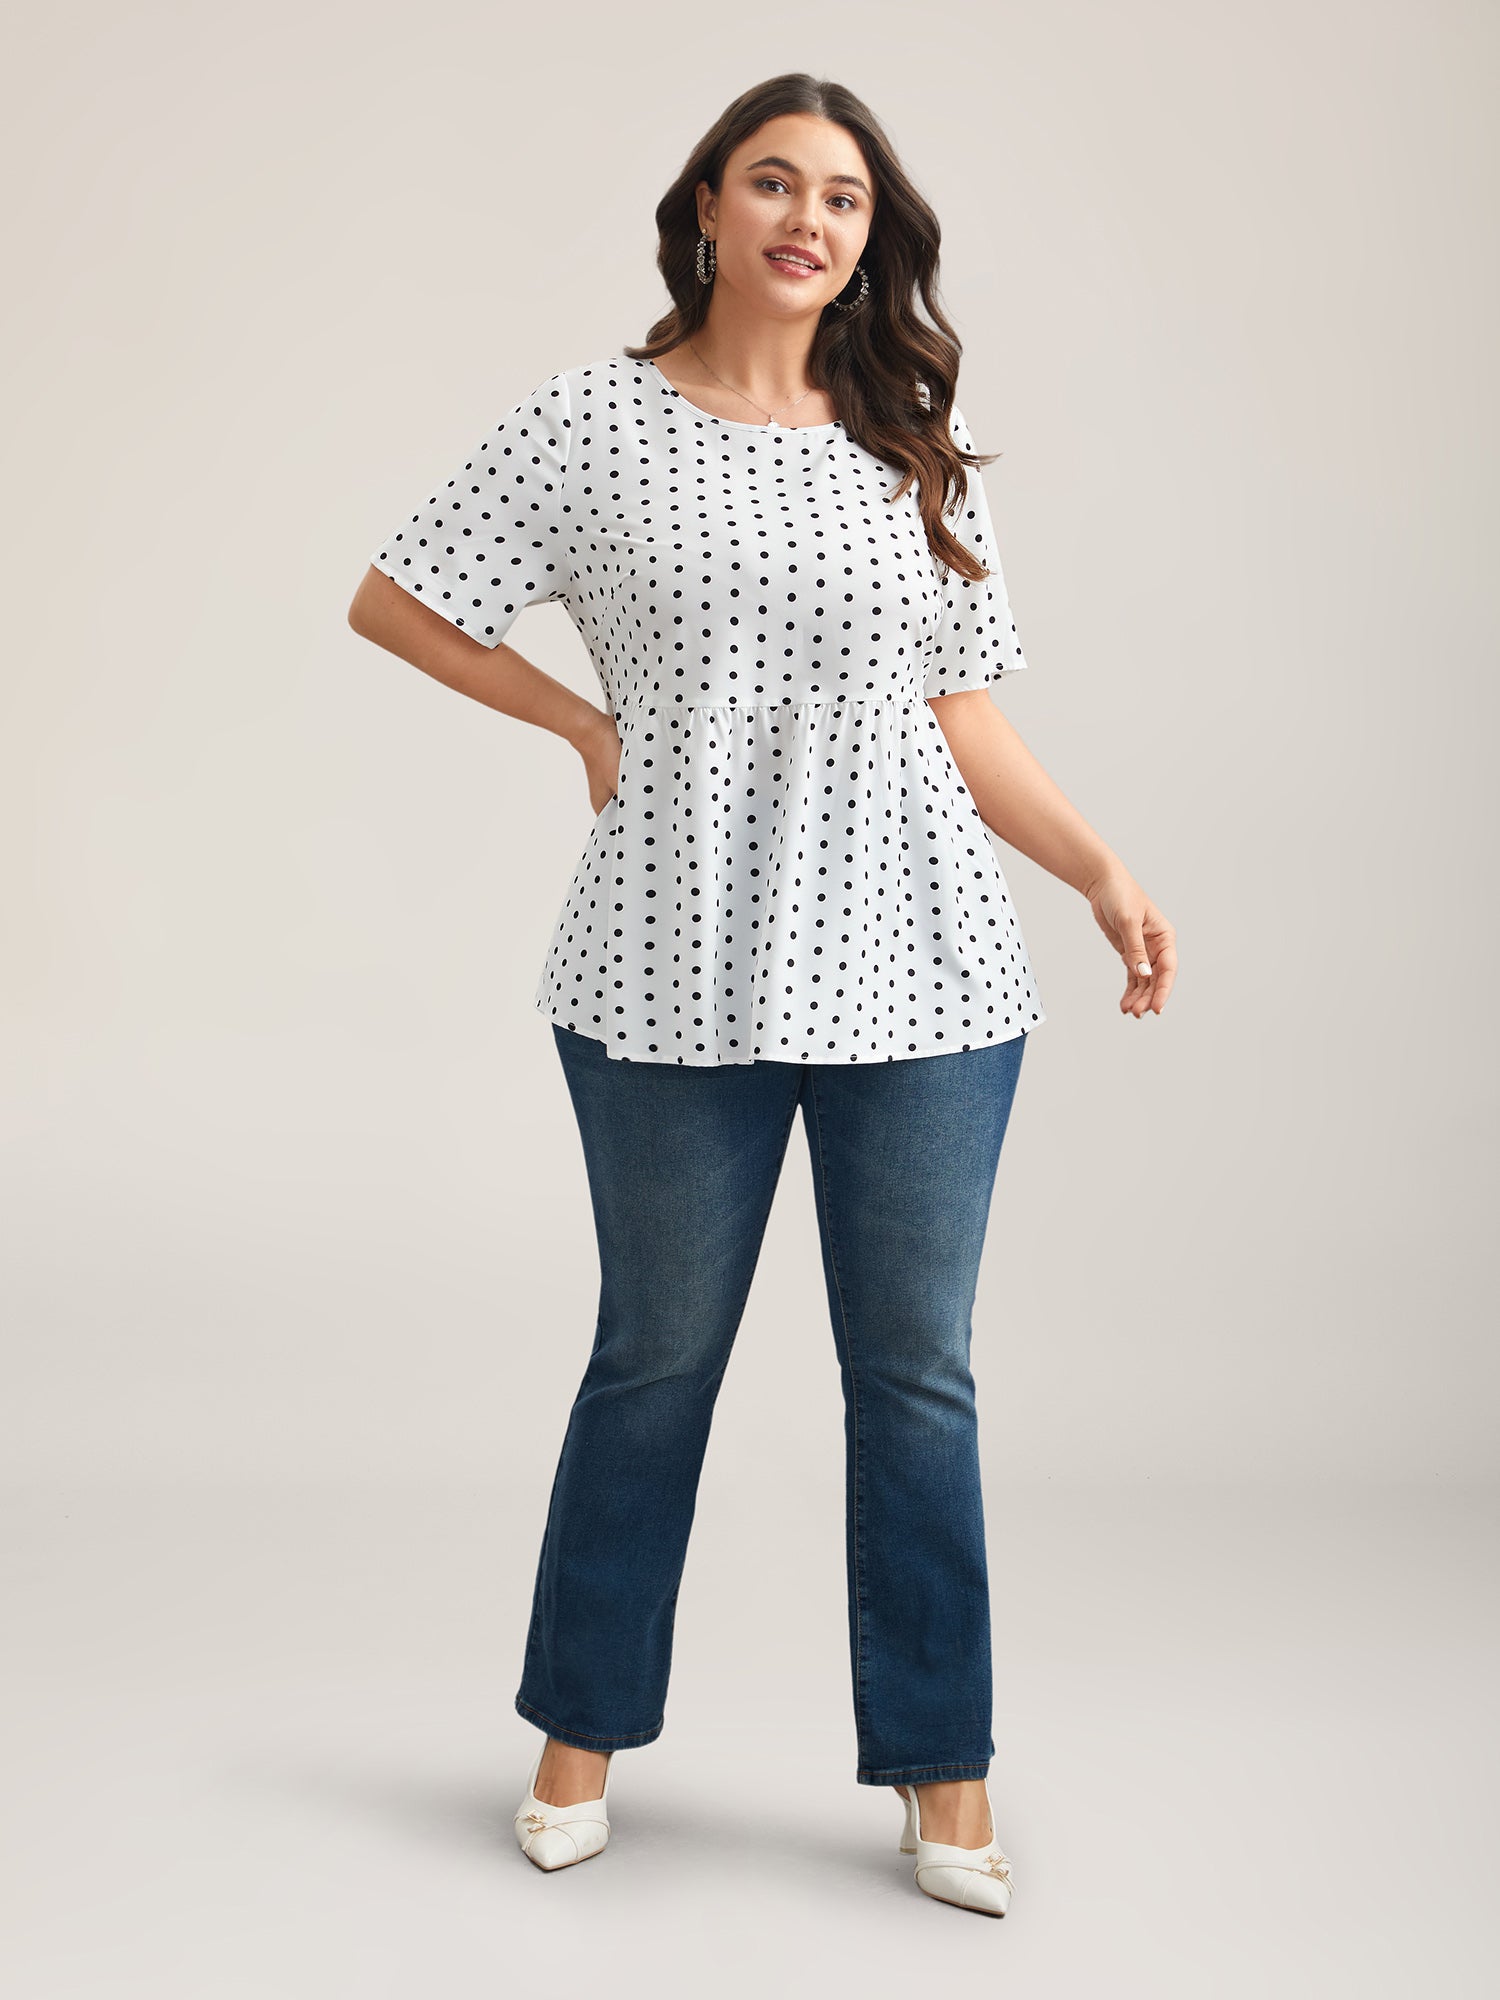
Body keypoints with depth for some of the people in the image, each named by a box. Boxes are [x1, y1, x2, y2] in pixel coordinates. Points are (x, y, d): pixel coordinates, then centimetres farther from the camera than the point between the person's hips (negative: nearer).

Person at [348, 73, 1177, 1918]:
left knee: (917, 1369, 7)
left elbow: (962, 722, 11)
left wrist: (1102, 870, 1)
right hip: (680, 971, -2)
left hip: (917, 967, 2)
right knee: (657, 1355, 9)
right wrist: (583, 723, 2)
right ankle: (580, 1740, 29)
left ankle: (944, 1781, 20)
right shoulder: (596, 424, 2)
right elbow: (394, 602, 7)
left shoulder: (916, 455, 11)